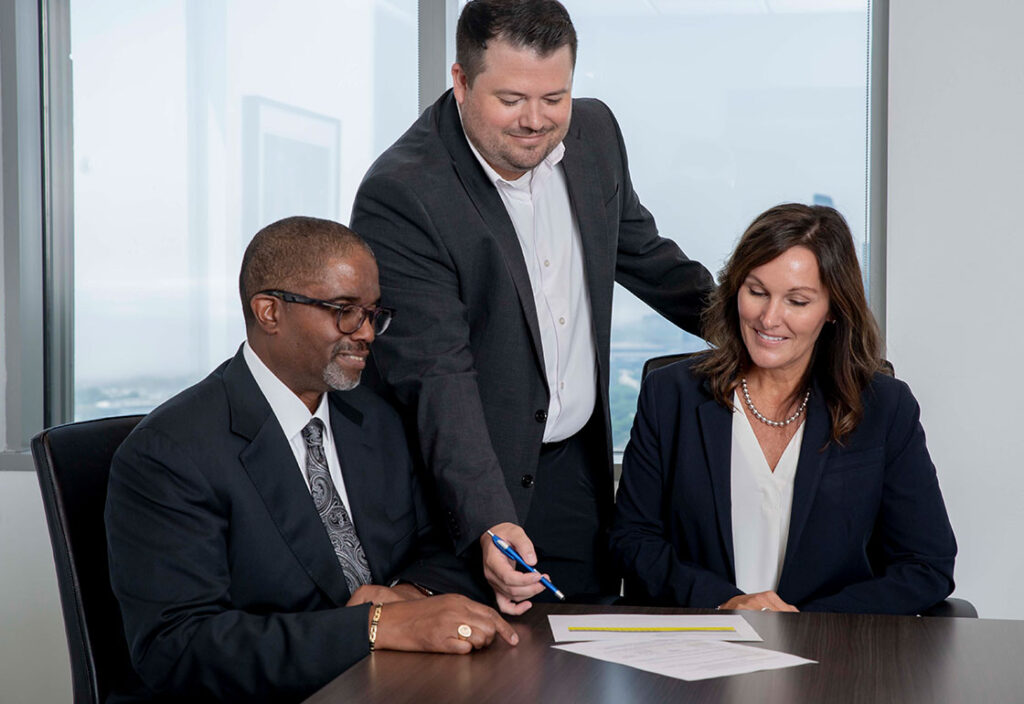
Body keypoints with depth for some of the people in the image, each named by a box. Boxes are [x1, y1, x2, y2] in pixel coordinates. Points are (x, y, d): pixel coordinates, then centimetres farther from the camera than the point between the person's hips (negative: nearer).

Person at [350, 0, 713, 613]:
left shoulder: (594, 133, -1)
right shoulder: (399, 195, -22)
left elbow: (640, 251, 18)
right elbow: (436, 375, -27)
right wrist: (488, 522, -35)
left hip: (580, 468, 6)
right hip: (462, 485, -6)